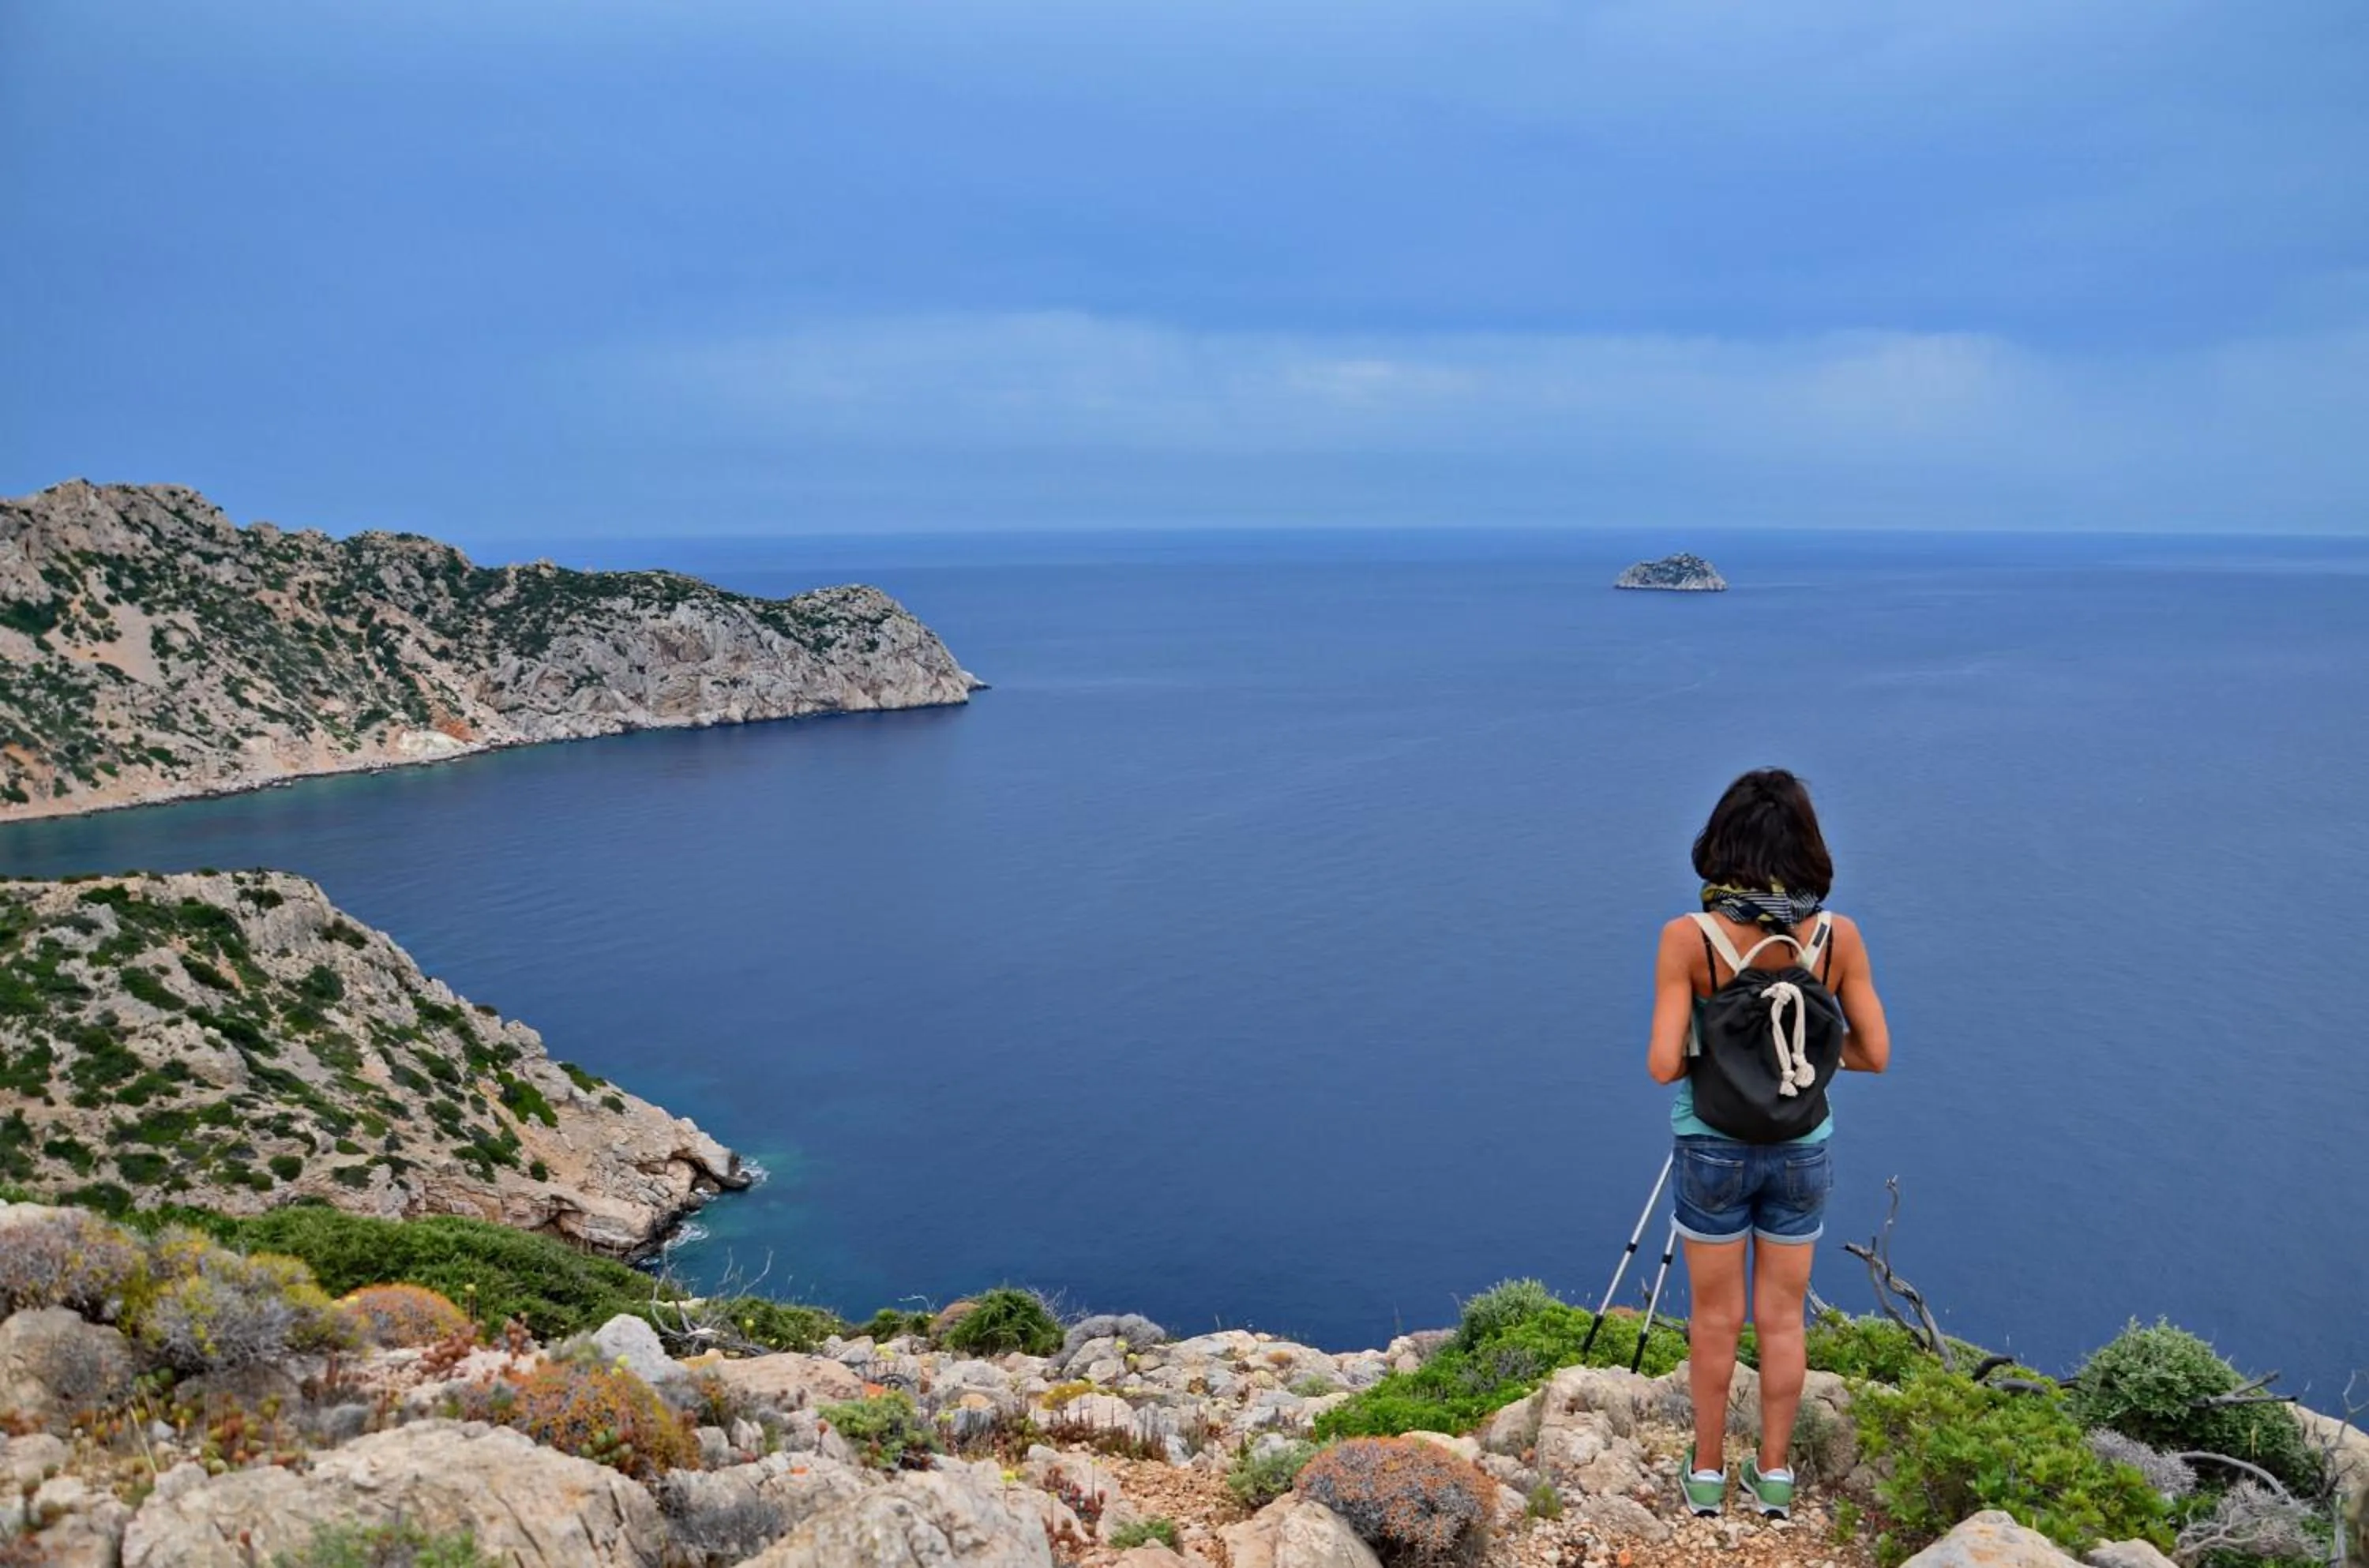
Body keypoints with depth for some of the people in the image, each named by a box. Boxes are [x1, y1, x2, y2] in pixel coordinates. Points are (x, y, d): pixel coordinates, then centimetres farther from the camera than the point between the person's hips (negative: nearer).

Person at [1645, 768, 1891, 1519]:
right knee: (1782, 1318, 17)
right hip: (1801, 1150, 2)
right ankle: (1774, 1473, 30)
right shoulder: (1837, 936, -12)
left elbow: (1664, 1065, -21)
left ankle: (1708, 1472, 29)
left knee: (1715, 1318, 15)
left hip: (1714, 1150, -2)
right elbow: (1875, 1054, -6)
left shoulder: (1688, 938, -20)